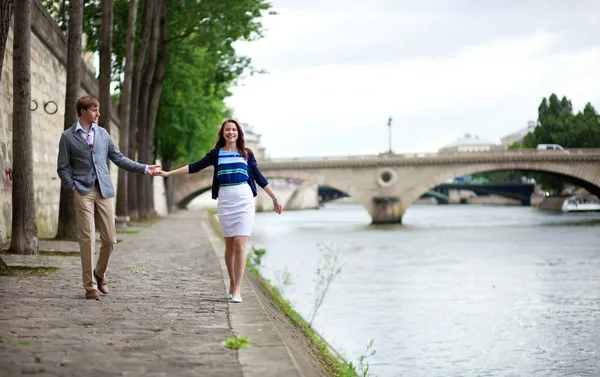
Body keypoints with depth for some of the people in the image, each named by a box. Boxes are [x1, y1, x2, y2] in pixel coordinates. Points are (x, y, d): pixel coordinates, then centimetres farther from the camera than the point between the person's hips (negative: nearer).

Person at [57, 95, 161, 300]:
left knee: (109, 239, 2)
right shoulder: (68, 136, 2)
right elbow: (63, 168, 4)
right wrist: (73, 188, -7)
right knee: (87, 239, -5)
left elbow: (119, 158, 14)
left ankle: (100, 275, 26)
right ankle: (90, 286, 5)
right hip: (83, 193, -3)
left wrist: (144, 168, 8)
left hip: (105, 191, 3)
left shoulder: (102, 133, 12)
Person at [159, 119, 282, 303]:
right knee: (229, 245, 6)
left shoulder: (247, 153, 10)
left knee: (239, 244, -9)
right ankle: (232, 283, 21)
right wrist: (169, 173, -2)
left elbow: (259, 177, 13)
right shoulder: (216, 153, 9)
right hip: (225, 200, 1)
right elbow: (194, 167, 5)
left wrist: (275, 198, 11)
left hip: (244, 200, -1)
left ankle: (237, 288, -6)